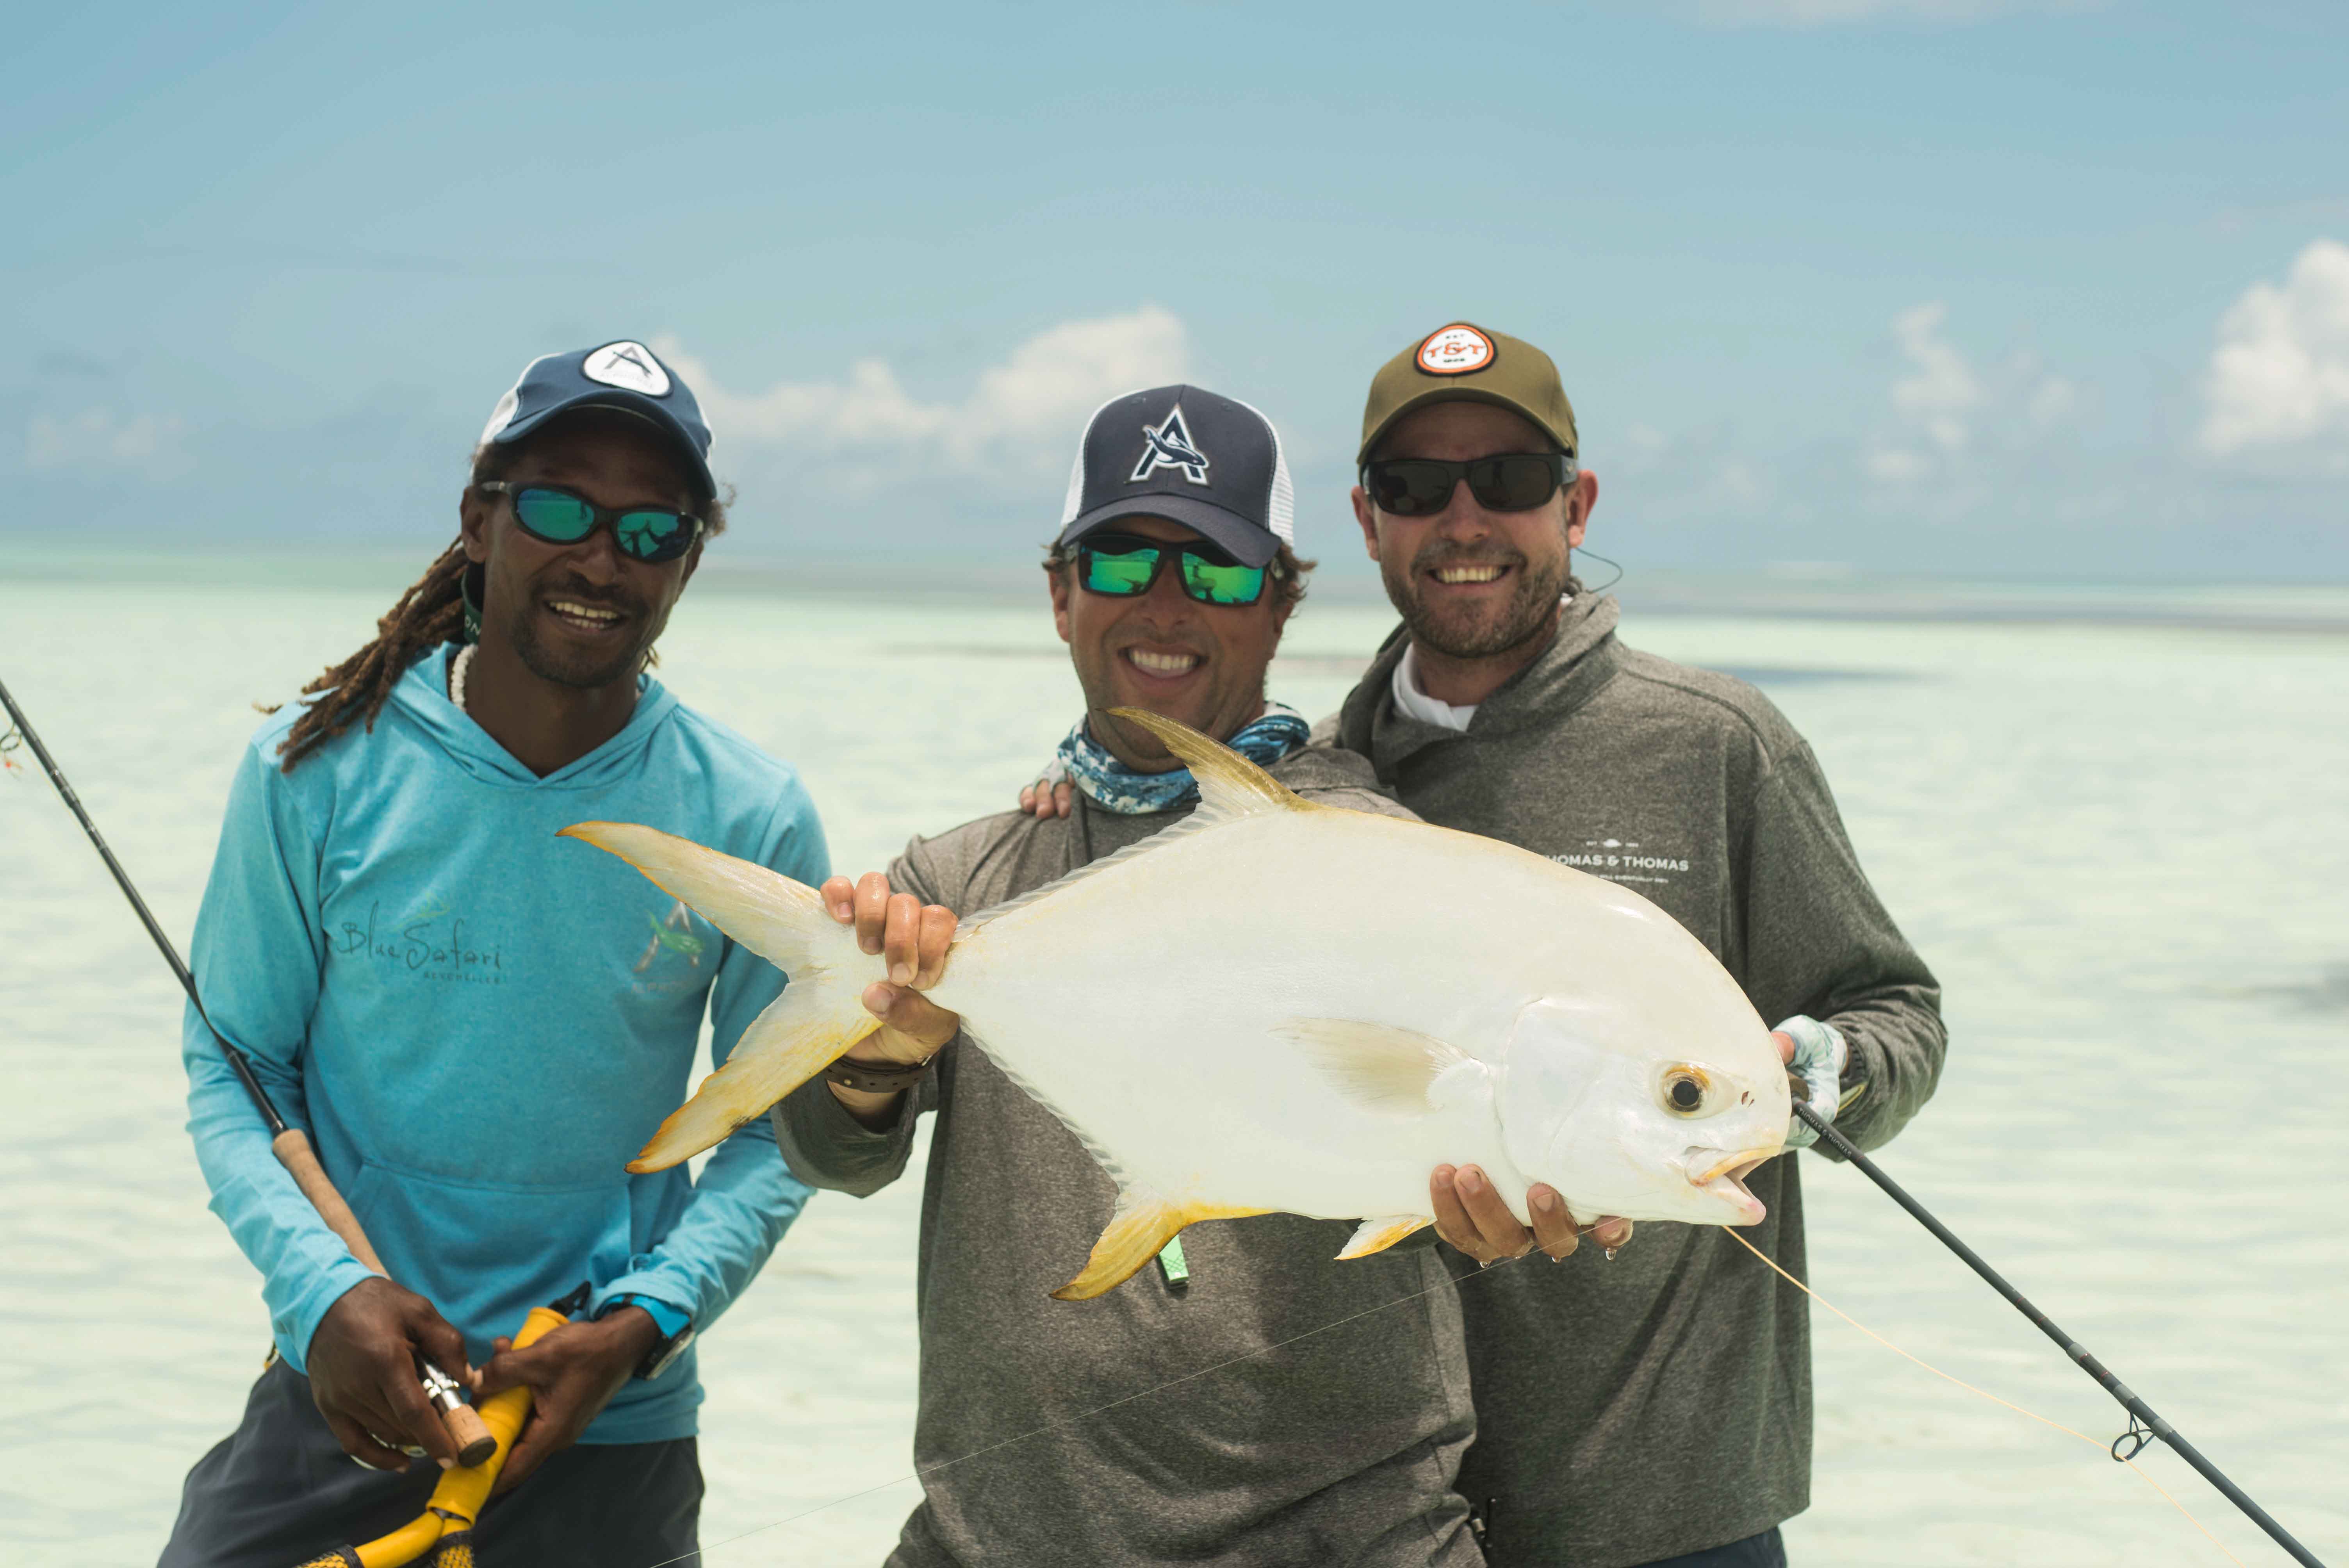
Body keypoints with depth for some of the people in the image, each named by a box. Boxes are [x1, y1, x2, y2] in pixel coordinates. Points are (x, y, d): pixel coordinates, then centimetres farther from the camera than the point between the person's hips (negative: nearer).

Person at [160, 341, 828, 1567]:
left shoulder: (752, 822, -5)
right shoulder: (317, 773, -5)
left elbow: (780, 1129, 0)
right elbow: (233, 1069, 0)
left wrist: (643, 1322, -14)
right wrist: (321, 1285, -16)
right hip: (341, 1390, 0)